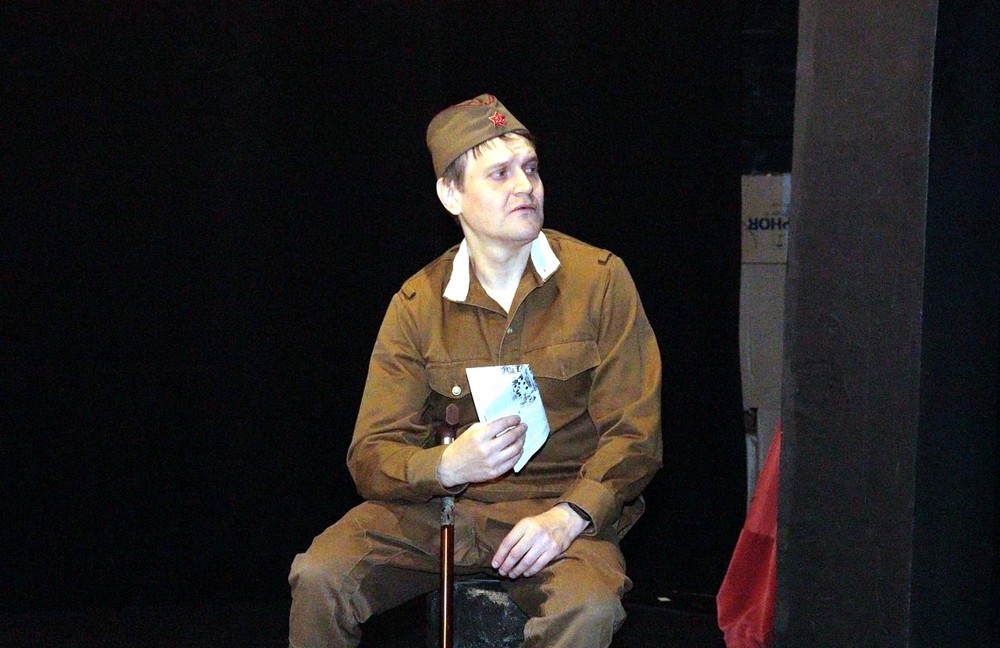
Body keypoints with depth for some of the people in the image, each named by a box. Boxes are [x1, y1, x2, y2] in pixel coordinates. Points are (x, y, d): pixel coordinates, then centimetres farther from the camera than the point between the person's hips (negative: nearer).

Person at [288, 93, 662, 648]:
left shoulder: (598, 280, -2)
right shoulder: (417, 305, 2)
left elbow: (635, 433, -2)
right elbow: (371, 456, 0)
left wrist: (568, 517, -19)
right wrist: (447, 465, -22)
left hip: (562, 507, -2)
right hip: (441, 507, 2)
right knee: (318, 579, -22)